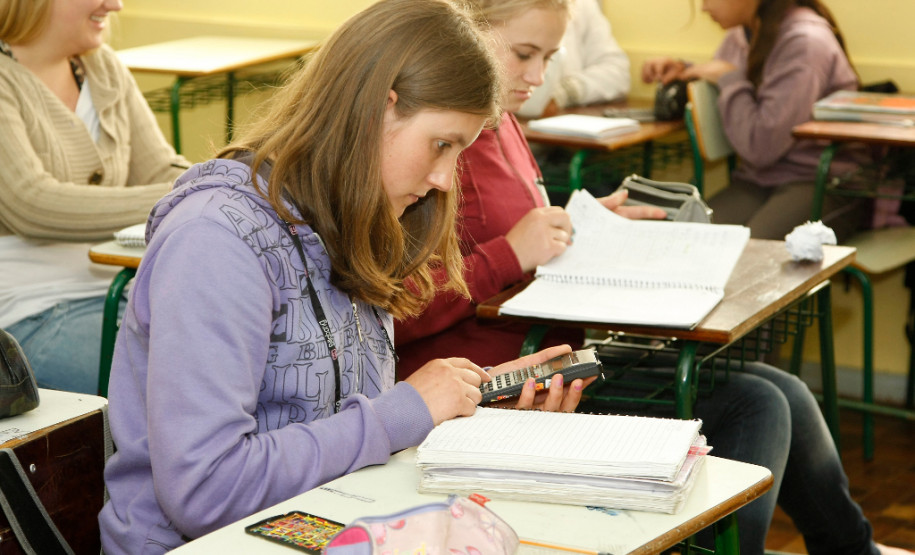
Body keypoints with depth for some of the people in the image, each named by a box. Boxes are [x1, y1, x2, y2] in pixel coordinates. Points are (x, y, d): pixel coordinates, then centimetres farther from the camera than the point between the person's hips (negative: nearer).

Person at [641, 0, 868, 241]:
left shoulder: (805, 43, -16)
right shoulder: (741, 36, 10)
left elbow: (761, 146, -20)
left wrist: (729, 79, -8)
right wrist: (681, 72, 10)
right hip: (757, 181, 7)